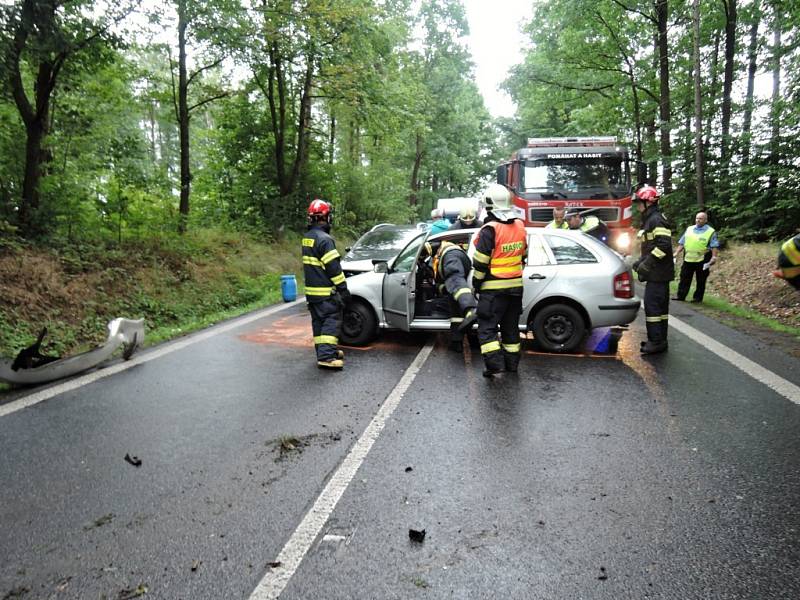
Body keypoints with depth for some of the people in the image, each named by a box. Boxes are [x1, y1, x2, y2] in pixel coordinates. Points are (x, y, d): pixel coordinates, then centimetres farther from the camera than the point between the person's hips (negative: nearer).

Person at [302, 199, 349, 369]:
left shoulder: (307, 238, 13)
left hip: (311, 290, 9)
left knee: (319, 322, 14)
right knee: (331, 321, -7)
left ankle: (325, 352, 23)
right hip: (326, 292, -9)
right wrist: (343, 288, -13)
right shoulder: (324, 239, -17)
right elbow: (333, 267, -19)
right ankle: (326, 356, -14)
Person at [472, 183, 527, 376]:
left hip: (494, 288, -7)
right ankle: (512, 363, 22)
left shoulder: (490, 230, -17)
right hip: (516, 286, 7)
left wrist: (476, 284, -2)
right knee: (511, 326, 15)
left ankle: (495, 362, -10)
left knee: (487, 326, -1)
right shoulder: (520, 226, 6)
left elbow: (480, 263, -15)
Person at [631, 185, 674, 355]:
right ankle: (660, 341, 20)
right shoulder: (649, 220, 18)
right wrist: (640, 261, 16)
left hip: (658, 272, -11)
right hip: (658, 272, 11)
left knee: (652, 305, -10)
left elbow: (664, 245, -24)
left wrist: (647, 264, -22)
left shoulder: (657, 220, -15)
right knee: (660, 306, 13)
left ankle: (656, 342, -6)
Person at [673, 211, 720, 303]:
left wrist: (714, 257, -18)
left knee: (701, 281, 5)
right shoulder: (689, 229, 11)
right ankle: (680, 296, 10)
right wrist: (676, 253, 6)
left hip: (702, 260, -4)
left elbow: (715, 246, -7)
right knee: (684, 279, 4)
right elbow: (682, 243, 14)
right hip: (688, 259, 4)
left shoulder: (711, 232, -2)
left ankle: (698, 297, 13)